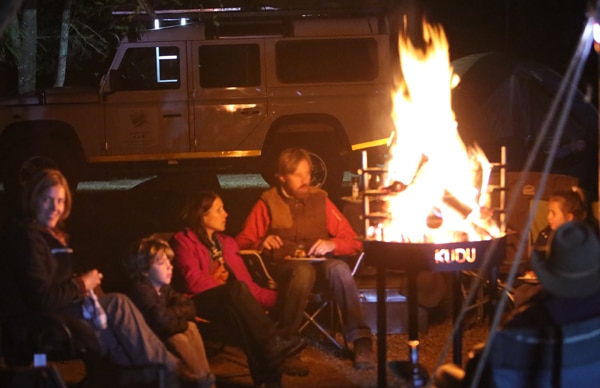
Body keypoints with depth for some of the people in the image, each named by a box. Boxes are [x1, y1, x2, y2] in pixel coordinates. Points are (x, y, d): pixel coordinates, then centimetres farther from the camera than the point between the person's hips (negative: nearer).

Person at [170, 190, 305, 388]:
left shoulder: (226, 242, 22)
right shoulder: (183, 241, 1)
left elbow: (246, 281, 14)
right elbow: (194, 281, -13)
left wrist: (276, 298, -1)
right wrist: (232, 290, -21)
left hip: (230, 303, 5)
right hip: (201, 302, -5)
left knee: (243, 315, -32)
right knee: (237, 289, -35)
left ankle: (266, 372, -46)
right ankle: (273, 346, -39)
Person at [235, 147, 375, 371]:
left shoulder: (320, 200, 14)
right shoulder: (267, 204, 10)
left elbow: (354, 242, 11)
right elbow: (242, 243, 8)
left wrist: (331, 244, -10)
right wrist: (262, 243, -13)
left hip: (319, 264, 2)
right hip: (281, 266, -2)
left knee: (339, 269, -34)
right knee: (303, 271, -38)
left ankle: (361, 341, -39)